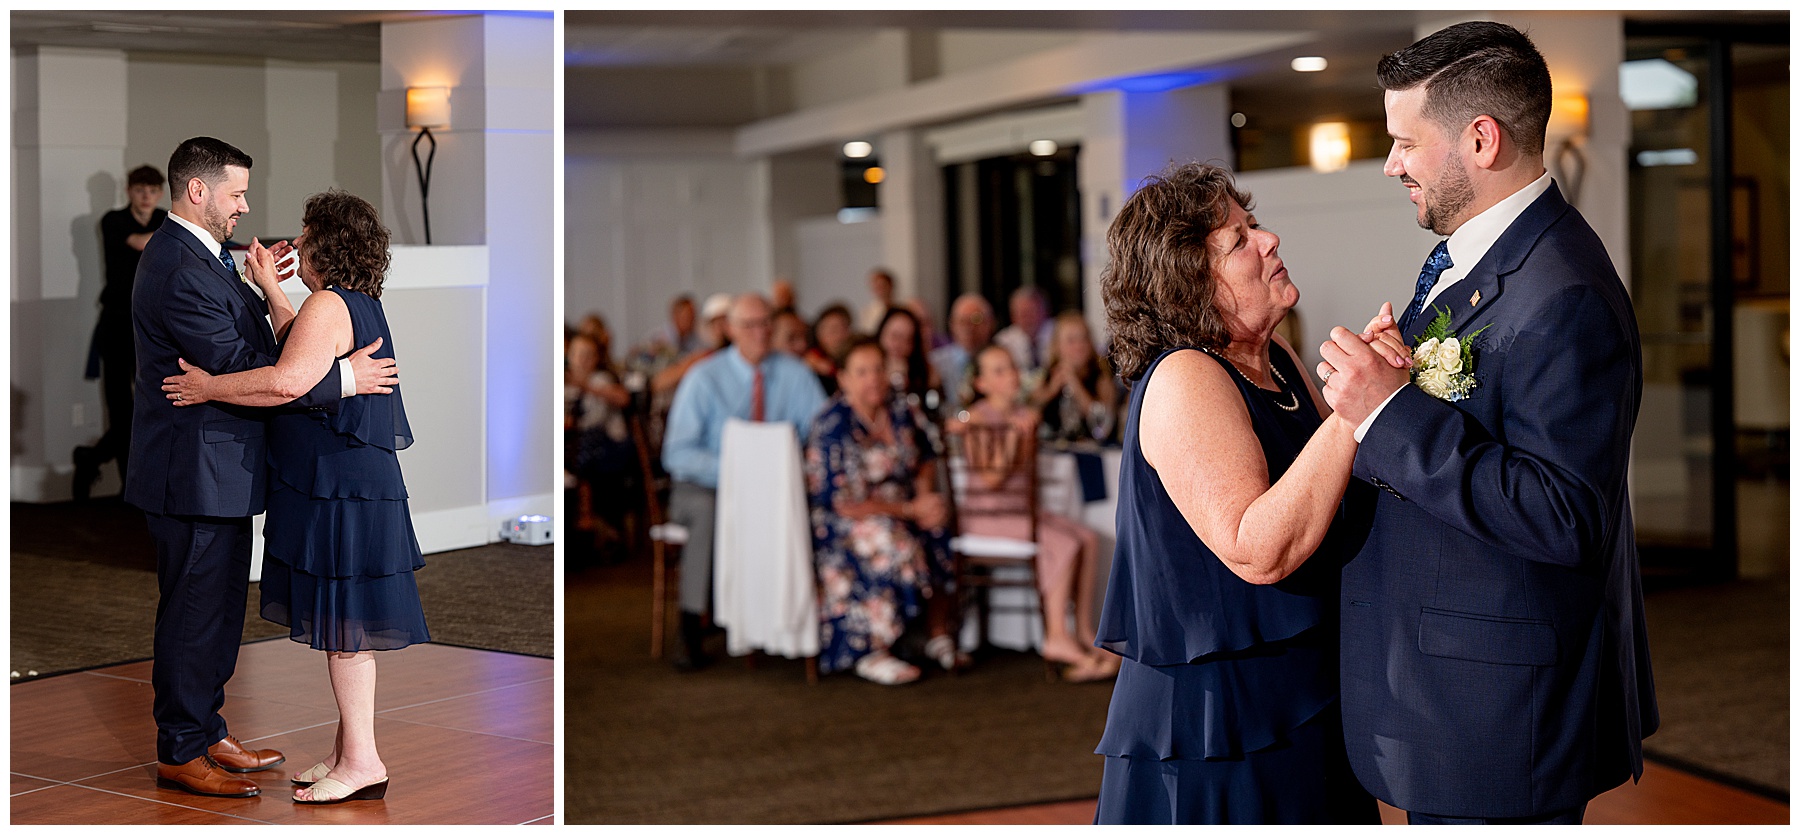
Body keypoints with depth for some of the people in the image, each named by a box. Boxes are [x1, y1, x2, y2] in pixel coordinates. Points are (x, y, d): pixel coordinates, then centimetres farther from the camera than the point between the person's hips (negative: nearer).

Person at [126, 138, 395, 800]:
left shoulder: (192, 255, 13)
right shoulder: (181, 268, -21)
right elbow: (240, 370, -25)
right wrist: (342, 379, -22)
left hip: (213, 467, 11)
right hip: (196, 473, -11)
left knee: (215, 609, 18)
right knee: (195, 612, 0)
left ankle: (206, 732, 30)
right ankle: (180, 753, 11)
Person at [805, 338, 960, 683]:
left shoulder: (902, 412, 3)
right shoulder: (832, 427, -16)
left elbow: (925, 462, 15)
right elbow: (840, 502, -19)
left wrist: (925, 496, -8)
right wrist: (910, 510, -19)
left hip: (901, 508, 6)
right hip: (842, 523, -6)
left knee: (938, 531, -20)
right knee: (888, 539, -34)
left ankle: (939, 637, -7)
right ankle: (874, 653, -26)